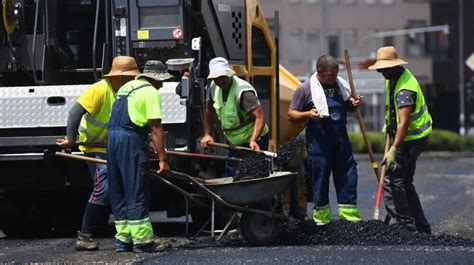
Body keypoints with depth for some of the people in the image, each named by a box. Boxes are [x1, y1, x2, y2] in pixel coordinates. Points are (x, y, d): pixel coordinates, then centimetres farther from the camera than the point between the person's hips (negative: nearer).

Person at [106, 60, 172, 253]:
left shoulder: (126, 88, 22)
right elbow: (156, 128, -9)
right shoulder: (151, 93, -4)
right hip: (131, 140, -8)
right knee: (137, 193, -4)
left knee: (118, 193, 11)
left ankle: (123, 239, 14)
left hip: (112, 136, 8)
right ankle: (142, 240, -2)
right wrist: (162, 159, -10)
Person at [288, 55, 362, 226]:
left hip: (340, 138, 5)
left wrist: (354, 104, 2)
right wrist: (308, 114, -21)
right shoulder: (306, 89, -5)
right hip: (318, 140, -5)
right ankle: (321, 216, 12)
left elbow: (347, 107, 26)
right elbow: (291, 114, -3)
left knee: (347, 174, 4)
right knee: (320, 177, 1)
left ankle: (348, 212, 14)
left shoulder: (341, 85, 10)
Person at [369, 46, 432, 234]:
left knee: (391, 180, -14)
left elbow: (404, 122, -36)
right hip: (409, 137, 11)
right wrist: (389, 122, 20)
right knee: (405, 182, 15)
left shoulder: (405, 89, -27)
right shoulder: (393, 78, 6)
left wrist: (394, 149, -42)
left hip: (411, 139, -11)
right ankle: (422, 228, 19)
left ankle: (405, 225, -15)